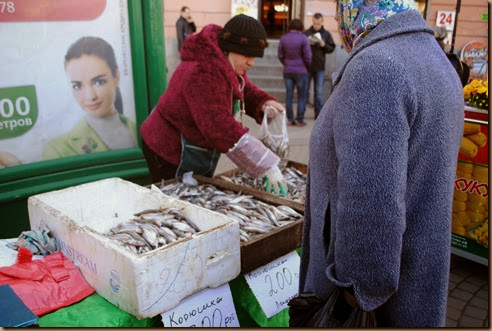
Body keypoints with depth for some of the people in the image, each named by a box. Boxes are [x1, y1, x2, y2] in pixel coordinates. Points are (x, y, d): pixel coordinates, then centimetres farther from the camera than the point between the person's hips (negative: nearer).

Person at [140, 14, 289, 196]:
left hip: (200, 150, 10)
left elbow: (245, 90, 11)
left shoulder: (228, 64, 0)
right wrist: (266, 166, -41)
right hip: (172, 152, -10)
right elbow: (220, 126, -40)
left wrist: (264, 103, -15)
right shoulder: (204, 72, -32)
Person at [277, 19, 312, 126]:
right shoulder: (303, 38, -9)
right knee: (302, 96, 5)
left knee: (289, 95, 9)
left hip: (287, 71, 4)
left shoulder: (283, 38, 1)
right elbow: (307, 56, -8)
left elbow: (280, 55, 4)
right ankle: (299, 120, 6)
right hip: (301, 71, -4)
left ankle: (290, 119, 11)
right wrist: (306, 66, 9)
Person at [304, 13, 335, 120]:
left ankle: (318, 113, 13)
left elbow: (332, 48, 5)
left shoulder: (326, 34, 6)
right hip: (307, 66, -1)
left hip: (320, 67, 1)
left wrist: (324, 45, -13)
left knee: (319, 92, 7)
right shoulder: (306, 33, 1)